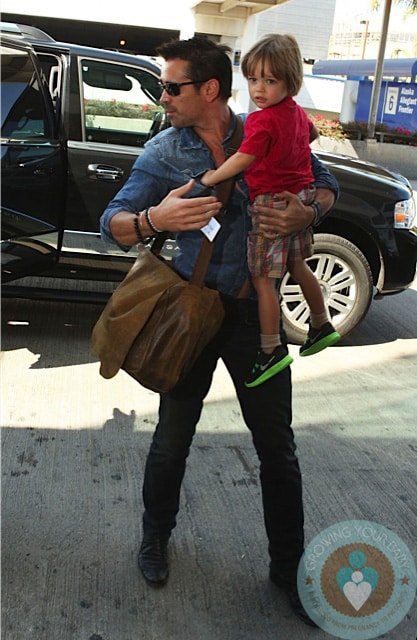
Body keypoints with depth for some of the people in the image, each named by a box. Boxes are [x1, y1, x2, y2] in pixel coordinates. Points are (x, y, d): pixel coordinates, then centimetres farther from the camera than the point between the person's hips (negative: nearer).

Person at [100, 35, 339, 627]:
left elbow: (325, 183, 9)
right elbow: (113, 224, -9)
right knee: (172, 439, 11)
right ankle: (156, 535, 38)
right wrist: (153, 218, -32)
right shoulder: (163, 152, -3)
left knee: (277, 446, 7)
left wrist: (306, 211, -15)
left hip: (255, 312, 1)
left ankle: (288, 566, 25)